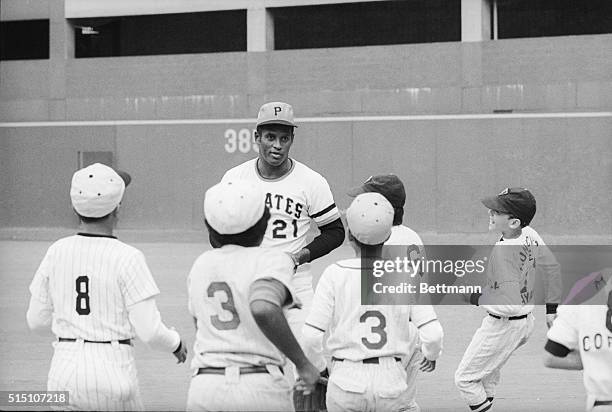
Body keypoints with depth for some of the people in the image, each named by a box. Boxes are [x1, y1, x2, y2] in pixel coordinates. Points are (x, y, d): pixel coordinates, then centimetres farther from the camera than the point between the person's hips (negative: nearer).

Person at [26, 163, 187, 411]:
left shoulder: (56, 251, 2)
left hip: (64, 373, 3)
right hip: (113, 370, -3)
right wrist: (176, 344, 9)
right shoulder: (127, 258, -10)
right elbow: (149, 332, -11)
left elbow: (36, 320, 8)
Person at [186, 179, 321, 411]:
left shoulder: (200, 264, 11)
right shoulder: (272, 260, -6)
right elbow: (263, 310, -26)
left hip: (203, 387, 4)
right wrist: (302, 363, -17)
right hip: (260, 387, -4)